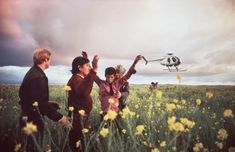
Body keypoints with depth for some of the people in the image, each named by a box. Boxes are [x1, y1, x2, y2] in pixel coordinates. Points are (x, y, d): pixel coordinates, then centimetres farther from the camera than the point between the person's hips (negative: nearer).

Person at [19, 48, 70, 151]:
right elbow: (41, 103, -29)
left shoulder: (32, 72, 8)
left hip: (28, 117, 10)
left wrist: (47, 103, 14)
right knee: (36, 147, 2)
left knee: (33, 146, 20)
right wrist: (59, 117, -24)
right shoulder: (38, 77, -24)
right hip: (33, 119, -10)